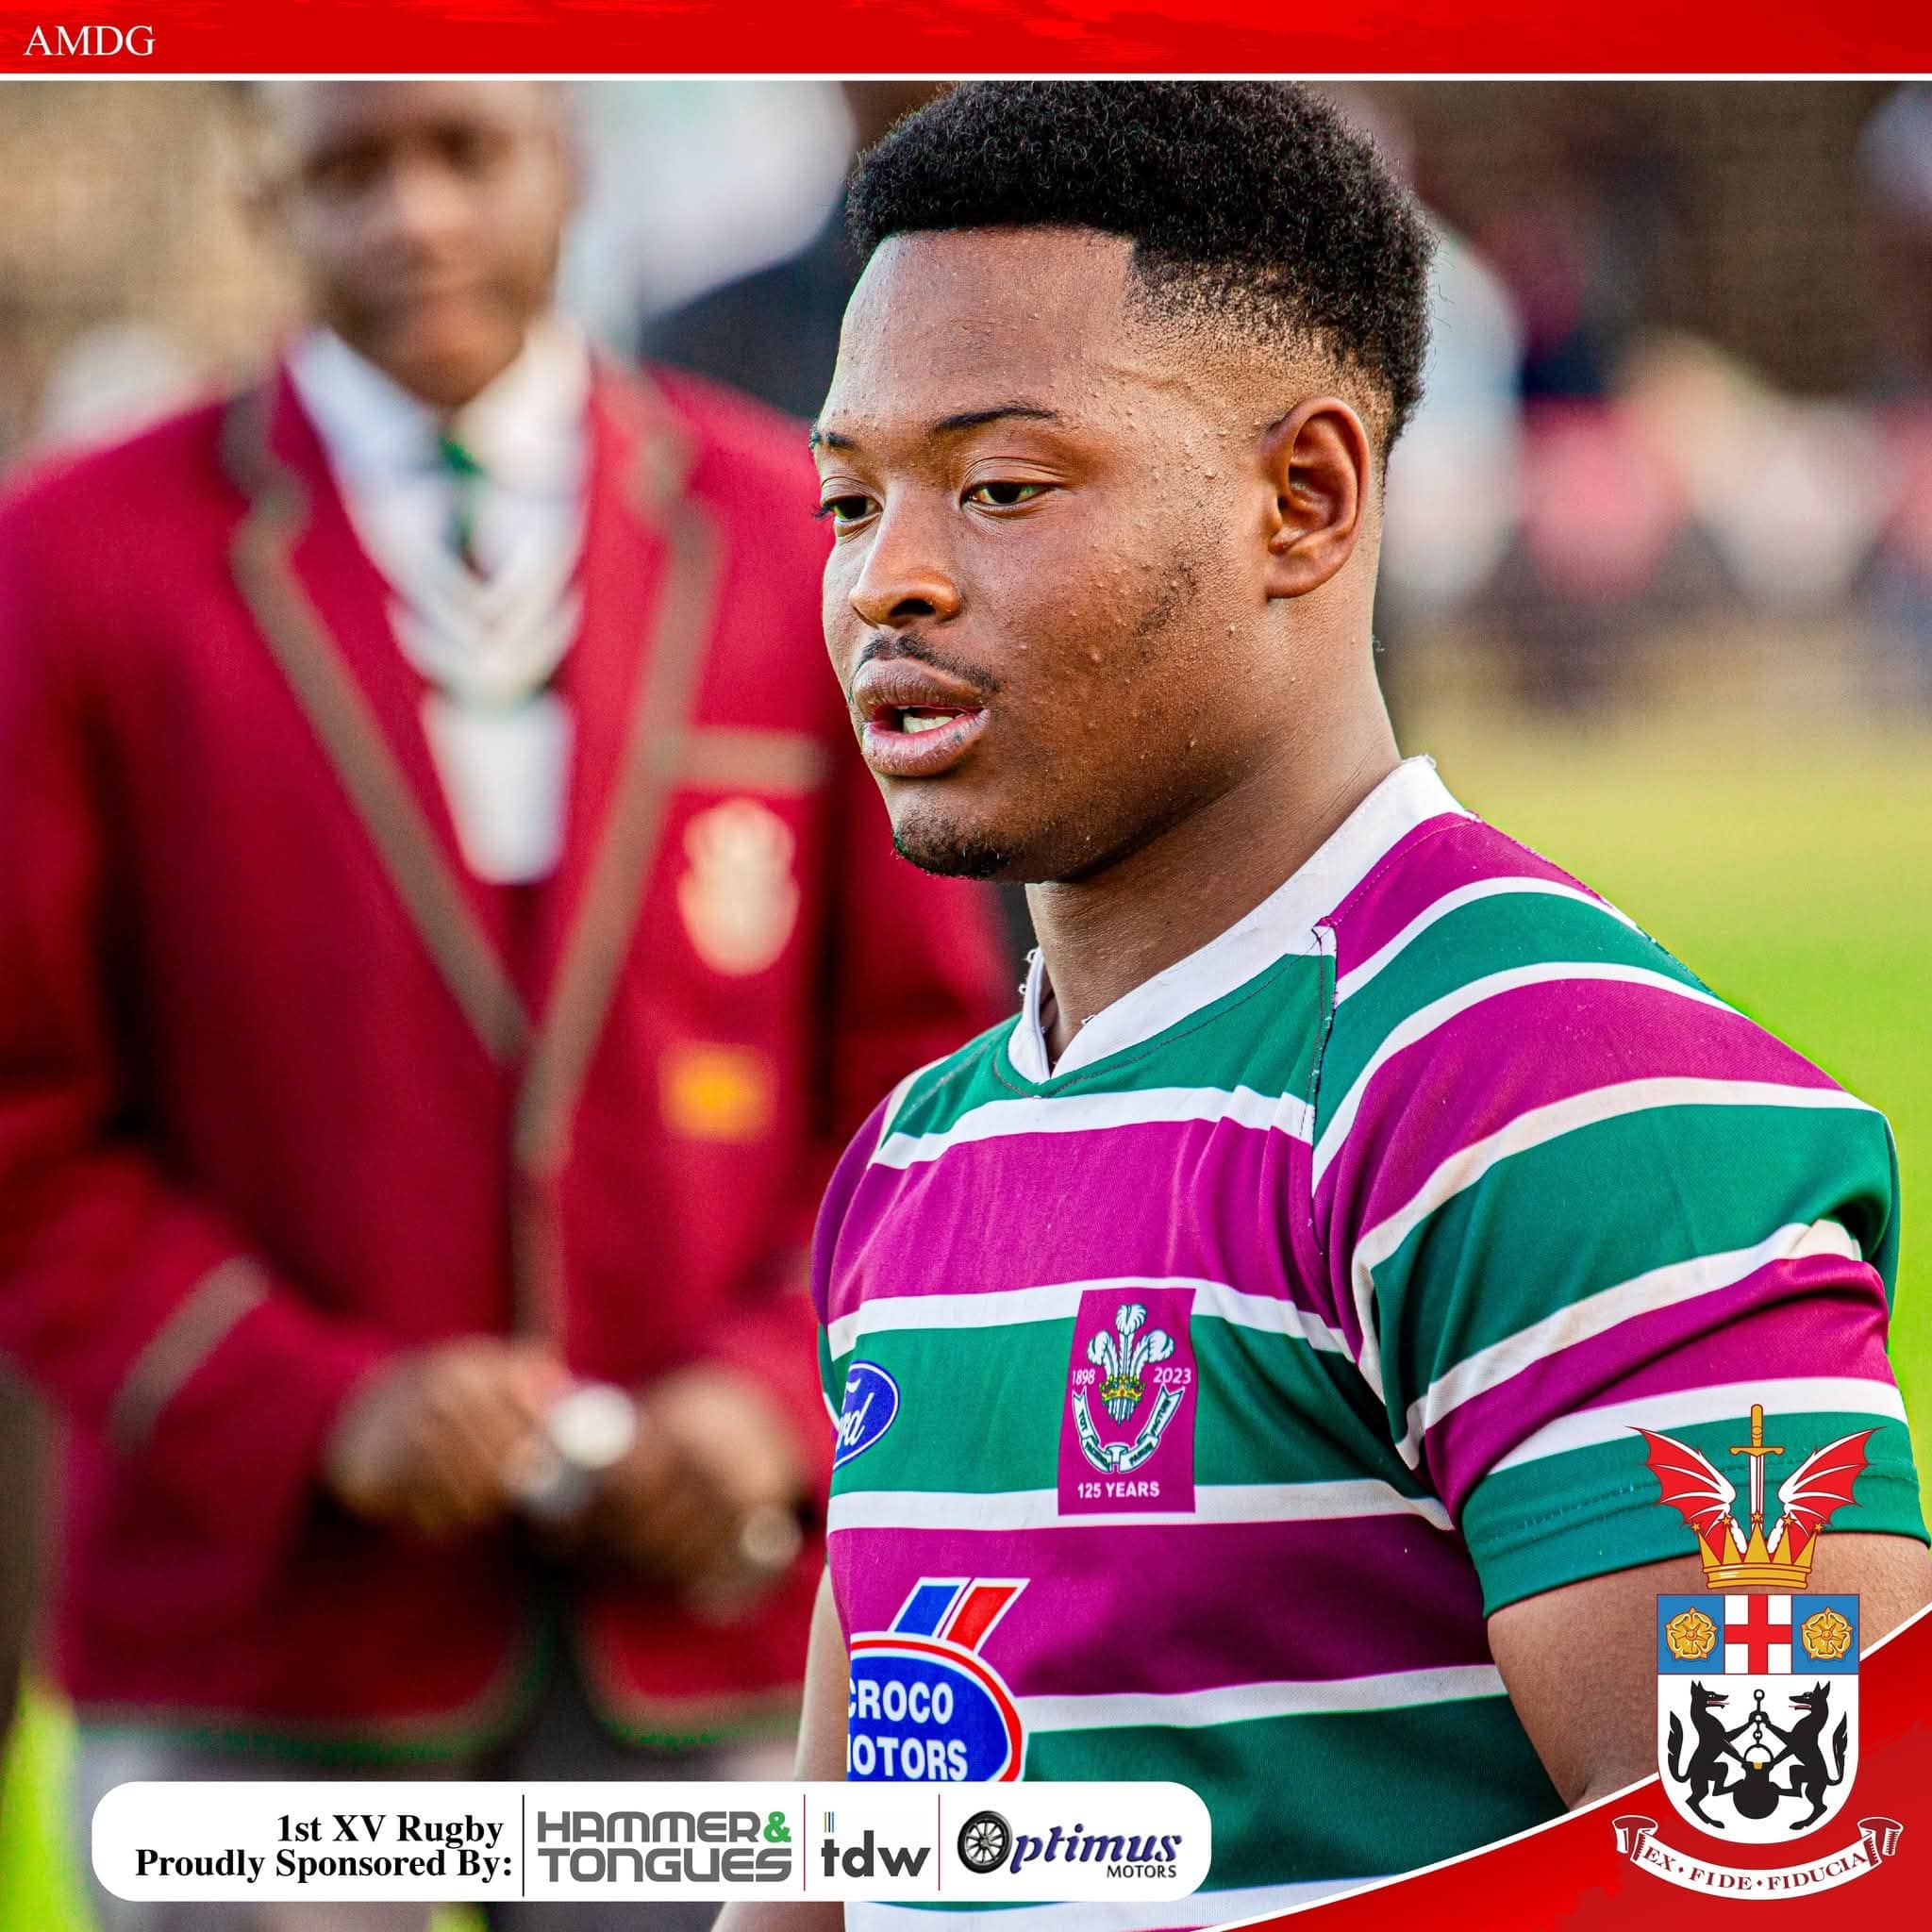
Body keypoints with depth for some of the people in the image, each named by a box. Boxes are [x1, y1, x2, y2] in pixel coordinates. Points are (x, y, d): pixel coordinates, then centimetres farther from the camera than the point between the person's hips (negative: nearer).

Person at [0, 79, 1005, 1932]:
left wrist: (783, 1397, -6)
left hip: (698, 1623, 2)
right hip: (260, 1653, -2)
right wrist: (319, 1411, -12)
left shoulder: (794, 533, 6)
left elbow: (924, 1052, 10)